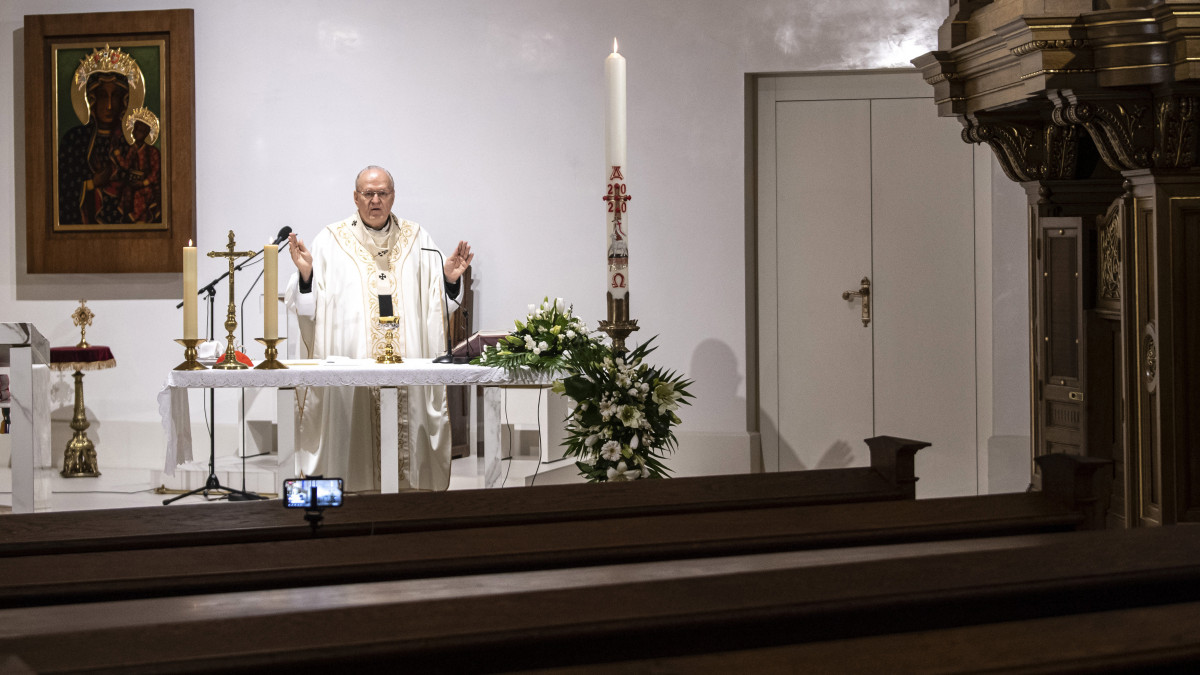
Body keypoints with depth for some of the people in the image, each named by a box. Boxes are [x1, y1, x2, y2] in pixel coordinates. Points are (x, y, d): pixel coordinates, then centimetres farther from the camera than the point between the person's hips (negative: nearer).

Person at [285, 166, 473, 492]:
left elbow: (437, 301, 12)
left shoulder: (416, 239, 13)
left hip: (407, 366, 2)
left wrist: (450, 278, -6)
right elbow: (309, 306, 2)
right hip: (350, 361, -2)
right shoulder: (331, 241, 7)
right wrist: (305, 272, -16)